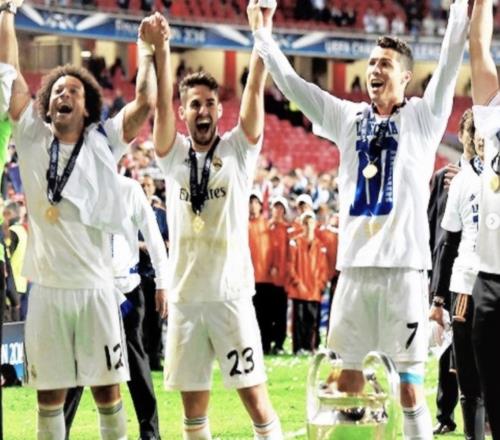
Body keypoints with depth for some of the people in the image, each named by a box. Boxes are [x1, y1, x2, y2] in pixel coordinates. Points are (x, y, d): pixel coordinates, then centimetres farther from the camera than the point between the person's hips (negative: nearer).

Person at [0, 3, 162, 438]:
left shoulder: (103, 142, 3)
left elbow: (146, 103, -4)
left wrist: (147, 50, -4)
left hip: (95, 287, -1)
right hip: (47, 288, 1)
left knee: (107, 387, 4)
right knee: (50, 393, 6)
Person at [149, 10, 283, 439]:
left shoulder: (238, 149, 3)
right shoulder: (173, 154, 8)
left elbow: (255, 92, -6)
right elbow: (162, 101, -5)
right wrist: (160, 48, -17)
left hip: (231, 293, -3)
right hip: (185, 295, 3)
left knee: (255, 396, -5)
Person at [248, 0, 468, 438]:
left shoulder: (423, 116, 4)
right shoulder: (348, 118, 13)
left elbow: (450, 61, -6)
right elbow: (290, 82, 14)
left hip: (404, 265, -4)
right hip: (354, 264, 4)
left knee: (410, 385, -3)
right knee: (348, 380, 6)